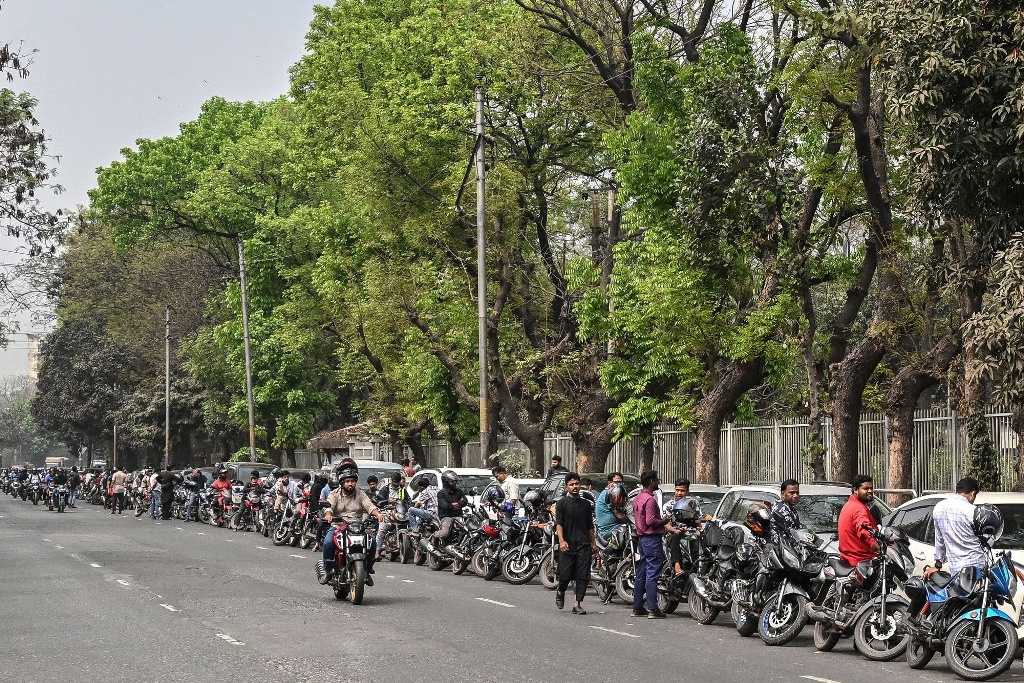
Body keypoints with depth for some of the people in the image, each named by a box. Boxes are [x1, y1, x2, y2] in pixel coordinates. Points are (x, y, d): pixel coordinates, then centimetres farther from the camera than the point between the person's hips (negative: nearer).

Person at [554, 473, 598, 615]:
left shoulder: (586, 504, 14)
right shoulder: (562, 504, 1)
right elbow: (558, 524, -9)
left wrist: (593, 543, 16)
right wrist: (561, 540, -23)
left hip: (584, 544, 3)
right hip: (567, 545, -3)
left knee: (583, 576, -3)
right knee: (565, 575, -1)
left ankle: (578, 604, 1)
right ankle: (560, 592, 31)